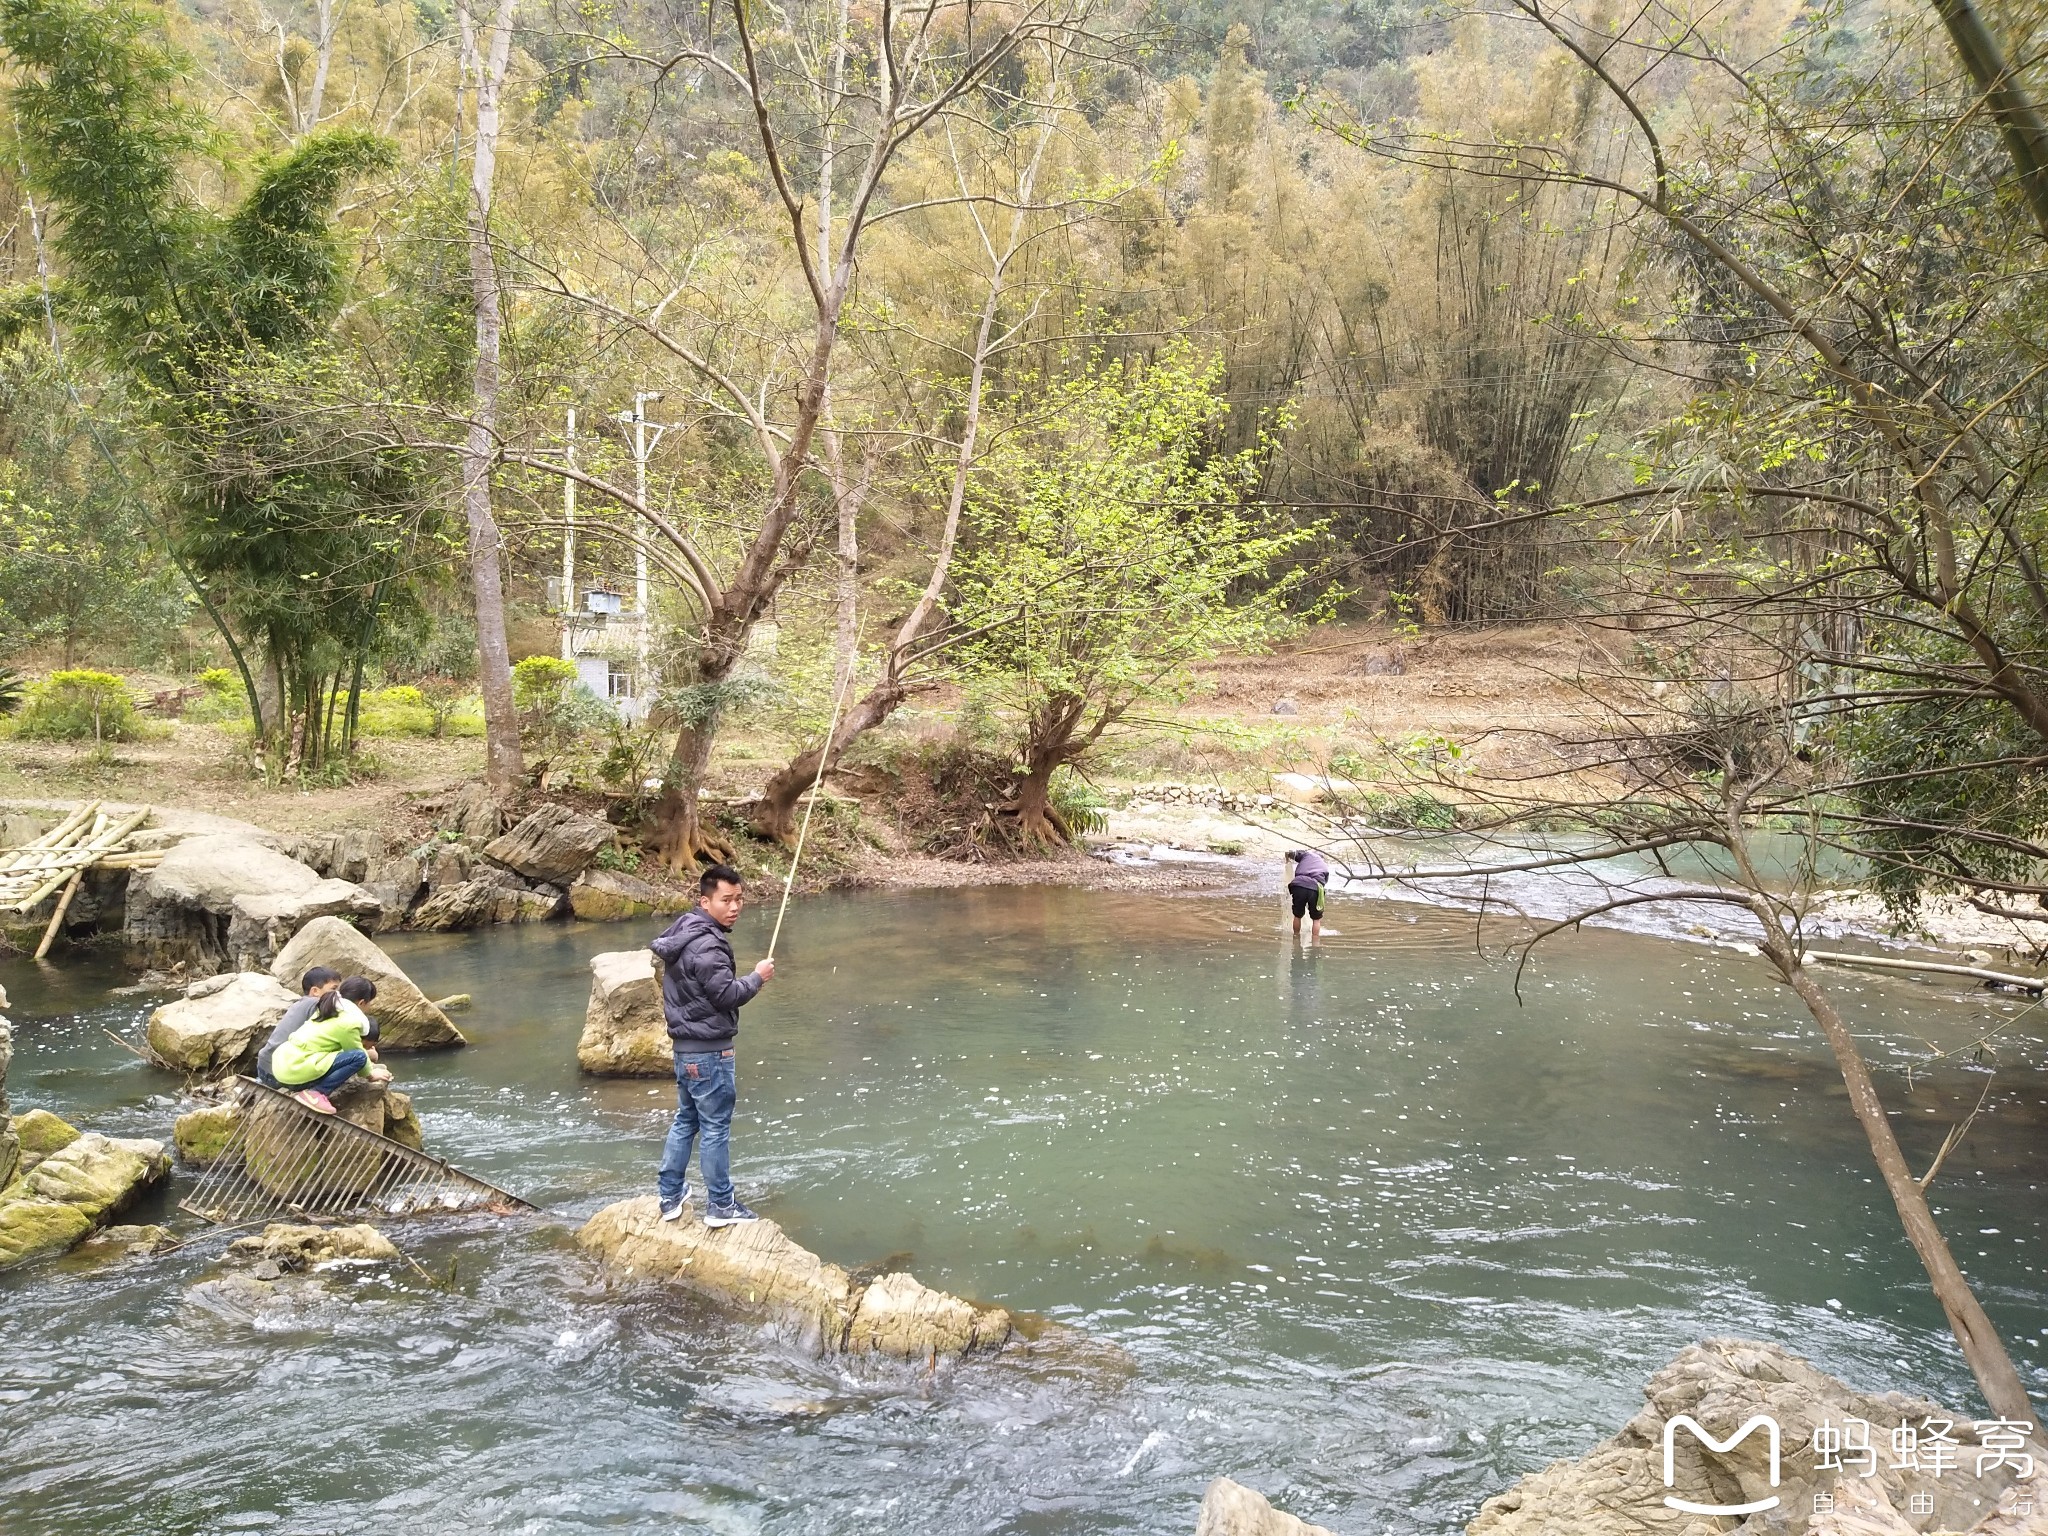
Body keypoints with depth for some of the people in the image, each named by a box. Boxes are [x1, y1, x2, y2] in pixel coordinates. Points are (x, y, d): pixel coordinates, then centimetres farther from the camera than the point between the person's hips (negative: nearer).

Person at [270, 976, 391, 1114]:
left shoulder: (328, 1008, 16)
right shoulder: (348, 1022, -10)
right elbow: (357, 1054, 4)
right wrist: (370, 1074, 23)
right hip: (295, 1070, -9)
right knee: (359, 1057, -12)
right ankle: (315, 1092, -14)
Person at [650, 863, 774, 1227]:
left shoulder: (683, 931, 8)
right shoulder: (706, 945, -24)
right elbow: (727, 994, -23)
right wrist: (757, 977, -7)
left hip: (685, 1046, 10)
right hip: (709, 1051, -10)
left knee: (685, 1120, 19)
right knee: (715, 1128, 1)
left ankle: (670, 1196, 26)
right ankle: (720, 1206, 10)